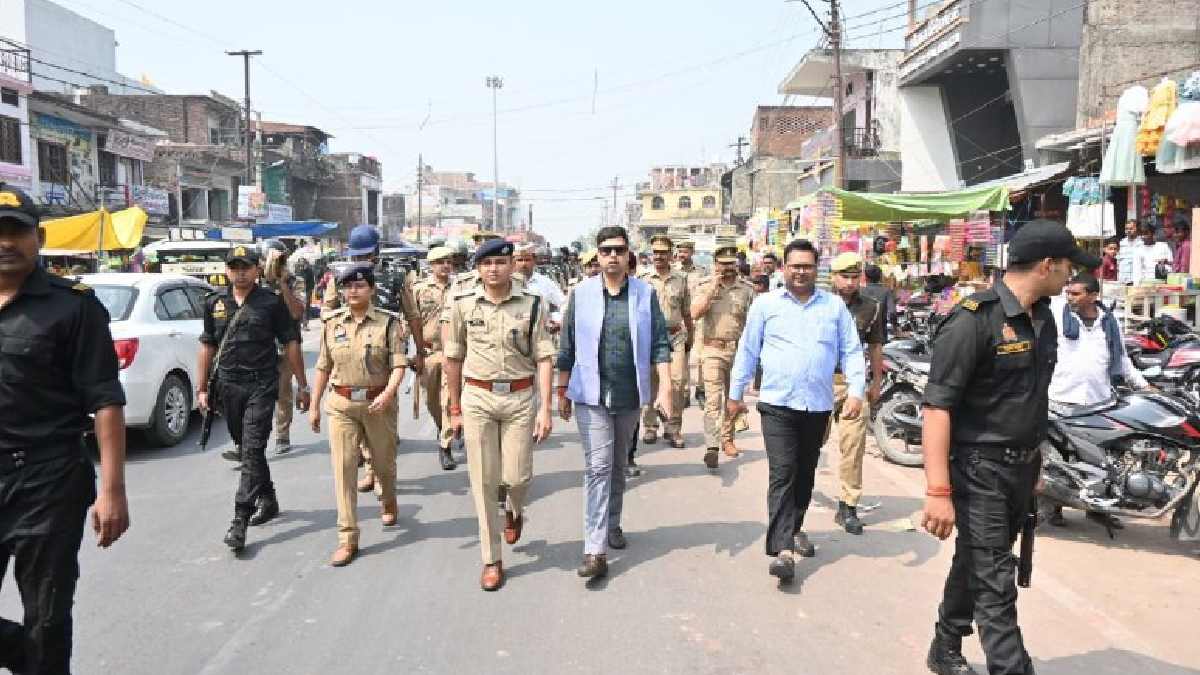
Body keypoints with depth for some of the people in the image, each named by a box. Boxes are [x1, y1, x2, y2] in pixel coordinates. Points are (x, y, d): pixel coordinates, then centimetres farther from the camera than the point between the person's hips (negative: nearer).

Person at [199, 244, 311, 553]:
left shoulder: (271, 302, -2)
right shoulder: (214, 302, 9)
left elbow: (291, 344, 0)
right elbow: (207, 347, 13)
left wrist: (303, 386, -1)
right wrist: (202, 388, 10)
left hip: (261, 385, -5)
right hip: (228, 386, 5)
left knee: (252, 450, -10)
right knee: (247, 448, 15)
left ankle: (240, 520, -10)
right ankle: (268, 500, 33)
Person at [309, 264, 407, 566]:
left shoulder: (388, 323, -4)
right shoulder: (332, 324, 5)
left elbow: (399, 364, -10)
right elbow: (323, 367, 11)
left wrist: (388, 393, -27)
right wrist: (314, 405, 10)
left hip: (378, 403, -2)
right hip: (341, 405, 2)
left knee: (384, 462, 15)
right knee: (343, 468, -4)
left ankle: (388, 503, 48)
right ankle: (347, 538, 2)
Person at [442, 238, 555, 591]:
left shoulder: (532, 305, -2)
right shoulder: (461, 304, 0)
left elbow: (543, 359, -2)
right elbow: (453, 359, 7)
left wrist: (545, 408, -9)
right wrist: (455, 409, 10)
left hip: (520, 397, 0)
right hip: (477, 397, 1)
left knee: (517, 476, 2)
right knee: (483, 481, 4)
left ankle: (514, 511, 40)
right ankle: (491, 560, 16)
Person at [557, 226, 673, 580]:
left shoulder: (645, 293, 0)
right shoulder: (582, 293, -1)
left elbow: (660, 343, -1)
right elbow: (567, 347, 4)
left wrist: (665, 387, -10)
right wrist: (562, 390, 5)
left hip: (630, 395, 2)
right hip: (591, 395, -2)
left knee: (618, 465, 17)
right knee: (598, 467, -8)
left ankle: (612, 525, 37)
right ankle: (595, 550, -7)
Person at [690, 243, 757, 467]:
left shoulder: (747, 289, 7)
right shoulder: (705, 287, 3)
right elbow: (695, 314, -11)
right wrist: (712, 289, -13)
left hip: (739, 350, 3)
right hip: (713, 349, -3)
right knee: (713, 399, -13)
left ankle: (727, 439, 27)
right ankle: (711, 447, -17)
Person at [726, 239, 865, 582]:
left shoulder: (835, 306, 7)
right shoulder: (765, 304, 2)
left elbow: (851, 351, 5)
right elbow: (747, 351, 6)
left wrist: (856, 391, -8)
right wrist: (735, 394, 8)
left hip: (819, 406, 3)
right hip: (777, 405, -3)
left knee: (805, 474, 15)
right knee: (782, 474, -10)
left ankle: (794, 529, 35)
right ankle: (782, 549, -12)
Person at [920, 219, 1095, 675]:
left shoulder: (1044, 319, 8)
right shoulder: (973, 320, -19)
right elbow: (937, 407, -22)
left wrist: (1035, 464, 21)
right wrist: (938, 491, -26)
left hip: (1022, 468, 8)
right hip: (979, 471, -8)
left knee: (975, 565, 21)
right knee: (996, 586, -4)